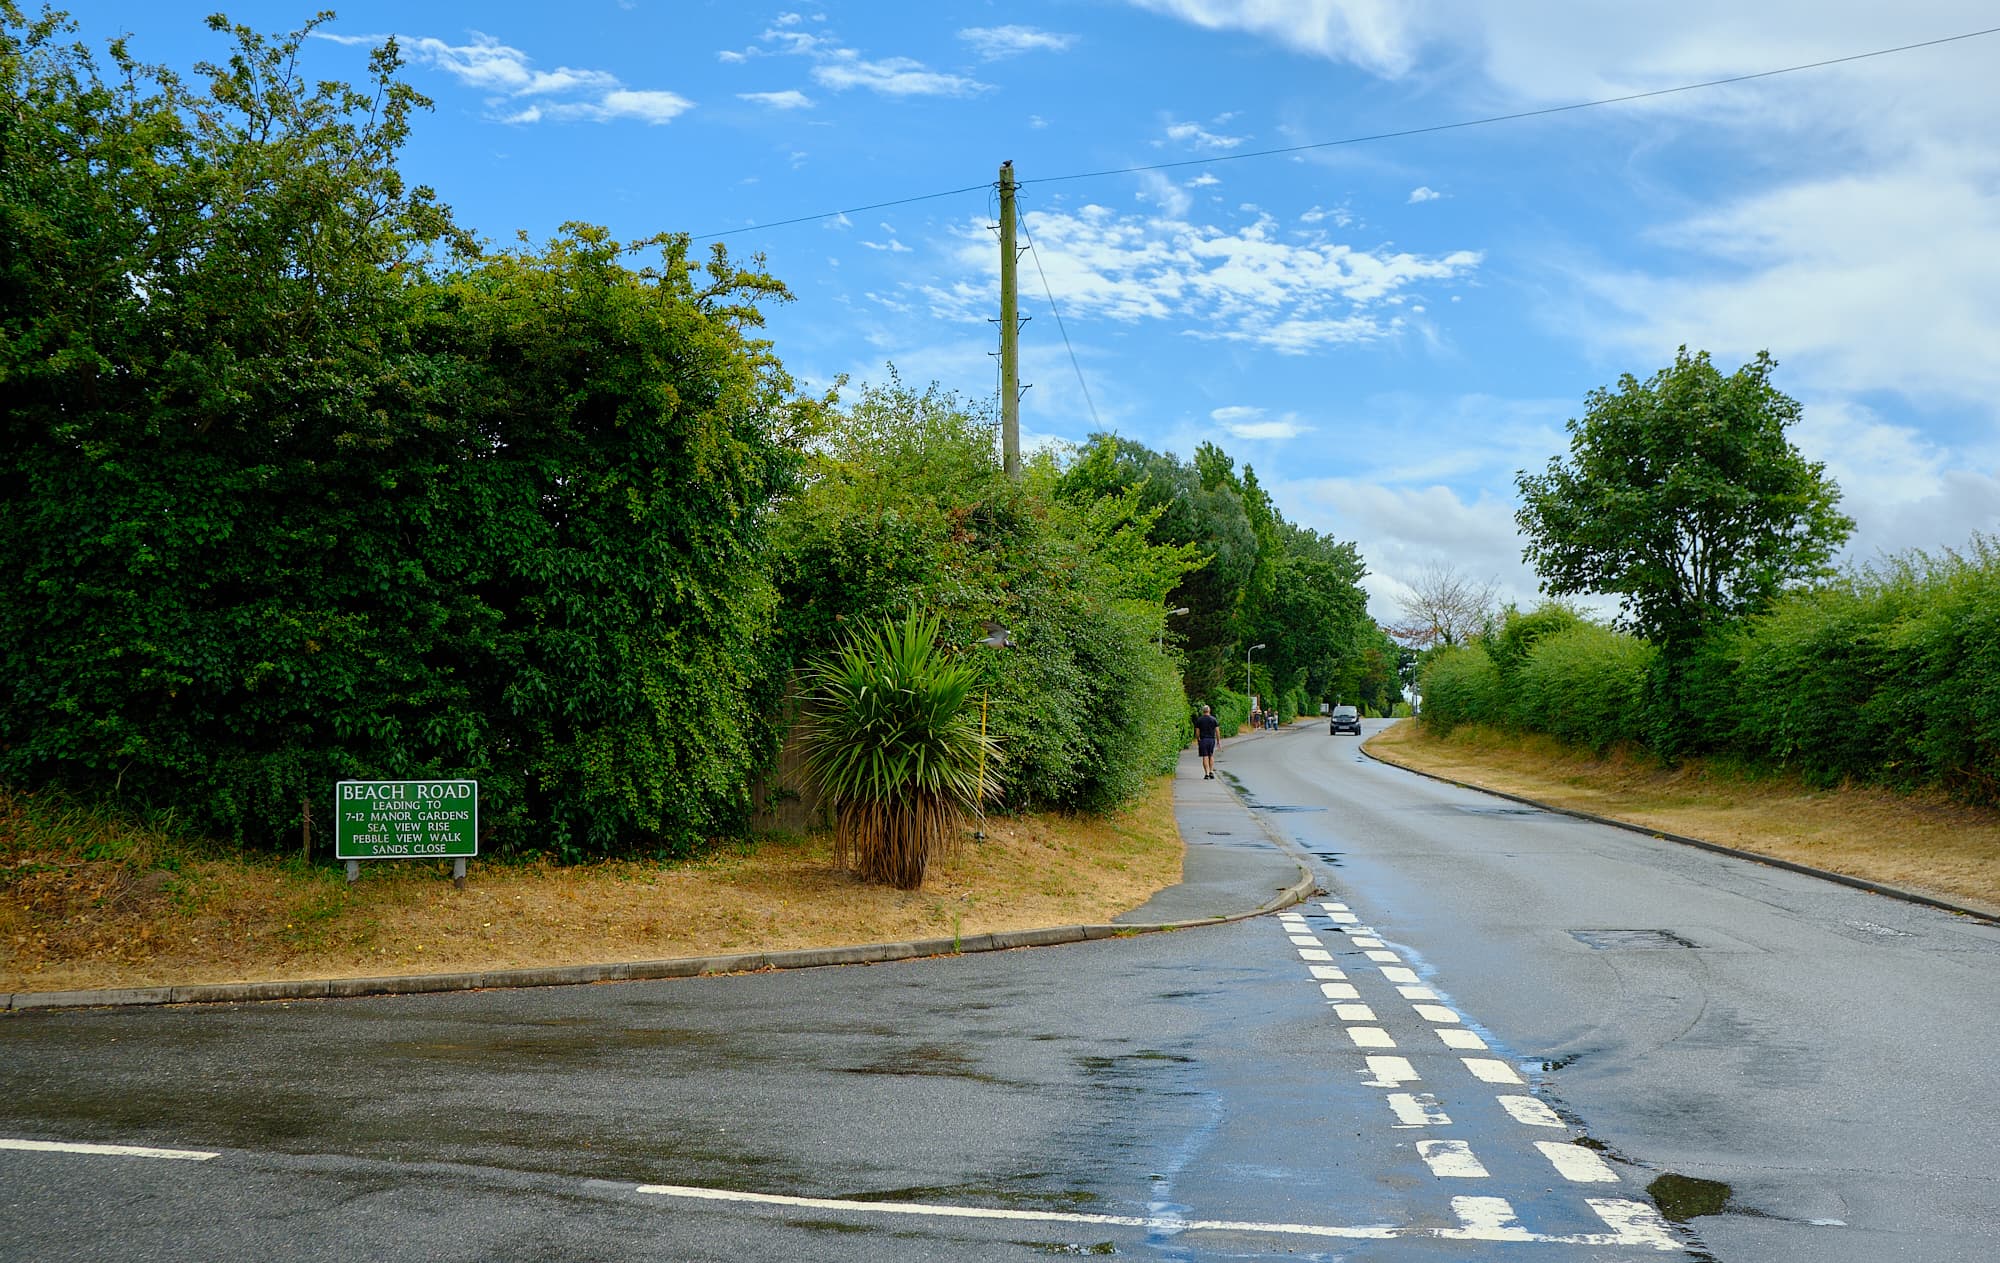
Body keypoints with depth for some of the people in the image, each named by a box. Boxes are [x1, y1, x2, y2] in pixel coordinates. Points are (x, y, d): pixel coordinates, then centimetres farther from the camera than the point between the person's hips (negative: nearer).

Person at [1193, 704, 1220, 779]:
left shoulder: (1199, 720, 0)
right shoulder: (1214, 719, 2)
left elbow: (1197, 732, -1)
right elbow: (1217, 731, -1)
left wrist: (1198, 741, 10)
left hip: (1203, 739, -1)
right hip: (1211, 739, 1)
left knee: (1205, 757, 0)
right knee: (1211, 756, 16)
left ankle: (1206, 774, -6)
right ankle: (1211, 772, 6)